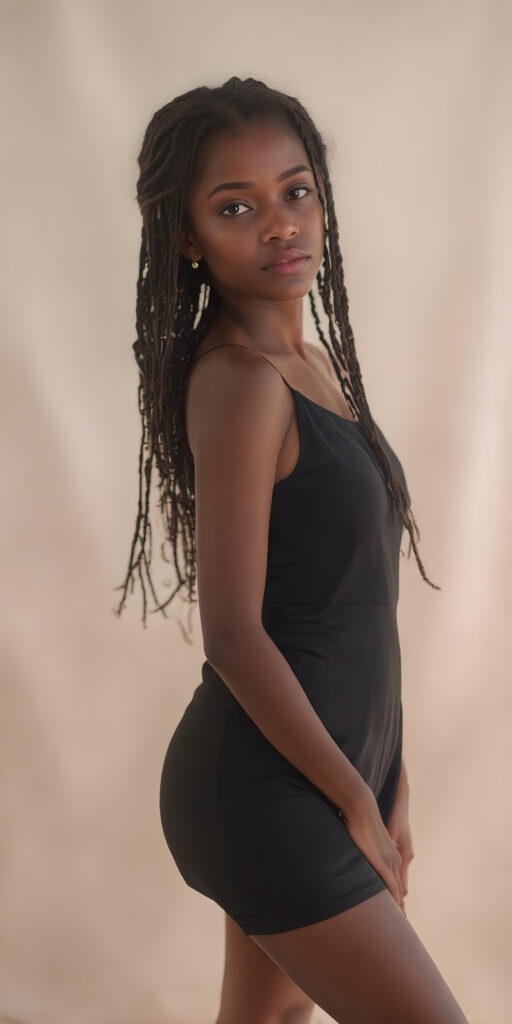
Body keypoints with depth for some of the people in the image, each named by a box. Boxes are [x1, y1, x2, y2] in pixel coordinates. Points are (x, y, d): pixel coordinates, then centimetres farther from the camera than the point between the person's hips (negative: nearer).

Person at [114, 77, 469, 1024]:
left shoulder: (312, 360, 9)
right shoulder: (239, 383, -19)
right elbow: (233, 634, -20)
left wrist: (387, 772, 13)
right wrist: (357, 802, -12)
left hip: (337, 759, 9)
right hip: (267, 790, -9)